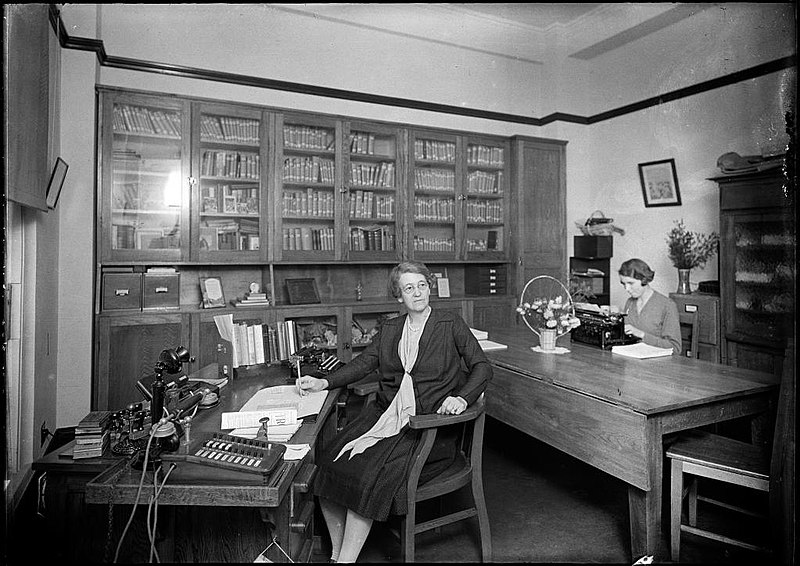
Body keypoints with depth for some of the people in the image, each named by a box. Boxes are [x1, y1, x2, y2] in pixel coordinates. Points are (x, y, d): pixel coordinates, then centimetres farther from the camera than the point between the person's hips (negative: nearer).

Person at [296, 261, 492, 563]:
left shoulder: (451, 325, 3)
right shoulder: (389, 329, 16)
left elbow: (482, 367, -1)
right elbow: (363, 363, 12)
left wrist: (462, 398, -18)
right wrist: (323, 382, 0)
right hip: (383, 412, 5)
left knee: (368, 474, -25)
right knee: (329, 464, -15)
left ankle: (346, 558, -7)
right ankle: (336, 553, 2)